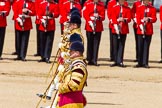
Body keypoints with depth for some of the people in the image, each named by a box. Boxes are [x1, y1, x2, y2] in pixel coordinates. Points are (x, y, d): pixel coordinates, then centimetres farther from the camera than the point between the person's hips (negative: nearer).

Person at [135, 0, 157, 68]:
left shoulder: (153, 9, 5)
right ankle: (140, 63, 9)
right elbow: (138, 18, -1)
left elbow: (154, 19, -1)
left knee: (146, 47, 0)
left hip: (149, 31, 0)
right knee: (140, 47, 2)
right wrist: (141, 27, -12)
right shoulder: (139, 8, 5)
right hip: (140, 30, 0)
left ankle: (145, 63, 3)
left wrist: (149, 19, -20)